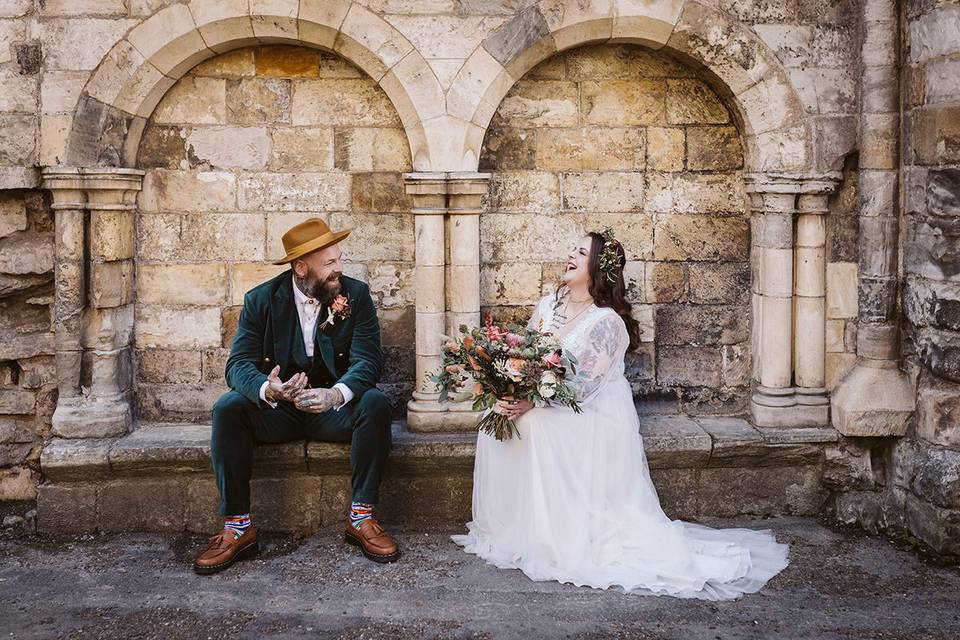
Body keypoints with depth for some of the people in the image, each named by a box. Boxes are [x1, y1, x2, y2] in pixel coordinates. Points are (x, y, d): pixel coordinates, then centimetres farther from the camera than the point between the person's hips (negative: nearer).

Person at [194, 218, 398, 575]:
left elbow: (368, 360, -13)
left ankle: (362, 519, -19)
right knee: (227, 408, -27)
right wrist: (267, 389, -37)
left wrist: (336, 394, -36)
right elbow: (238, 364, -12)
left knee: (375, 404, -30)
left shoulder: (356, 295, -4)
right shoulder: (261, 300, -4)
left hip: (334, 409, 0)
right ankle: (237, 528, -21)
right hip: (276, 410, 0)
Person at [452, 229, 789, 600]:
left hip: (593, 416, -7)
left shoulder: (606, 322, -15)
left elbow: (581, 386, -21)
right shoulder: (548, 306, 7)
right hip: (545, 411, 7)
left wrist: (532, 403, -28)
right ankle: (508, 528, 1)